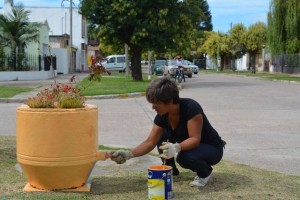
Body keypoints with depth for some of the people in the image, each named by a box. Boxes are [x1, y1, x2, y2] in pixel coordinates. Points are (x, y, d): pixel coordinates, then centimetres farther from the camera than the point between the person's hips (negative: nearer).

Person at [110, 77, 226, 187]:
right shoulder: (162, 116, -11)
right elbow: (150, 142, -10)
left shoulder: (191, 108, -30)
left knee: (185, 157, -35)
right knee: (161, 136, -6)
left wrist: (176, 148, -48)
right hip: (188, 145, 7)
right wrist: (128, 154, -22)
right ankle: (171, 170, 9)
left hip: (212, 148, -7)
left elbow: (195, 139, -31)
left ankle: (205, 172, -3)